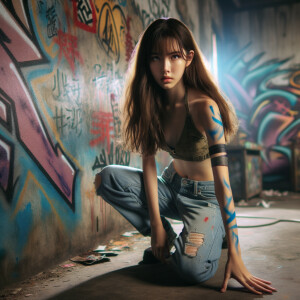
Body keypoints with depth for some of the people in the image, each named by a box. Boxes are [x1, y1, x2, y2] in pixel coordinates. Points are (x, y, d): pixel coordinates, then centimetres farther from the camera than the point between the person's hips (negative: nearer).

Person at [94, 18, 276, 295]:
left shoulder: (203, 106, -25)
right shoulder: (151, 103, -7)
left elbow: (222, 181, -29)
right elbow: (149, 160, -10)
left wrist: (235, 255, -30)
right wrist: (156, 224, -17)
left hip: (205, 197, -5)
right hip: (171, 187, 5)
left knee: (193, 269, -30)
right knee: (106, 178, -19)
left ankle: (213, 232, 6)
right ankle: (167, 239, -1)